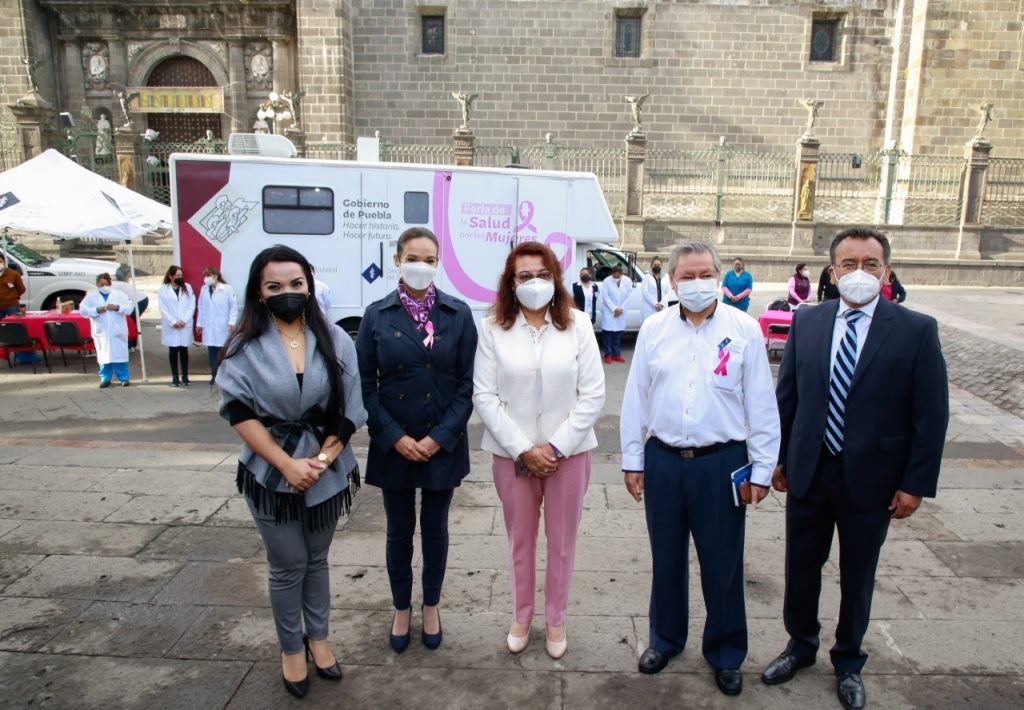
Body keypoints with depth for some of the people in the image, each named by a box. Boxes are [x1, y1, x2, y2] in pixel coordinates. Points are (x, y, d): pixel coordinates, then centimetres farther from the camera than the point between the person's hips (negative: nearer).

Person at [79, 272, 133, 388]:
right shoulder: (90, 296, 9)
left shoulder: (119, 294, 9)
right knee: (104, 356, 2)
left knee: (120, 354, -1)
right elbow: (83, 310, 0)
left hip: (118, 331, 0)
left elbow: (129, 308, 2)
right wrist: (96, 310, -15)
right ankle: (105, 378, 11)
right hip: (101, 331, 0)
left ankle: (124, 377, 5)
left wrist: (117, 307, -14)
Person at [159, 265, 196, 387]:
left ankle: (185, 376, 10)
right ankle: (175, 376, 10)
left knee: (184, 350, 5)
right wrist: (173, 322, -11)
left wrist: (184, 320, -9)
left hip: (185, 325, 1)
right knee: (173, 351, 5)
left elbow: (192, 306, 1)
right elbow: (163, 309, -3)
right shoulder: (163, 289, 1)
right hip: (171, 326, -1)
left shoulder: (187, 287, 6)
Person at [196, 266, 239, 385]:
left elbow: (234, 306, -7)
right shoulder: (204, 289, 7)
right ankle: (214, 375, 15)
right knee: (212, 352, 7)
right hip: (209, 327, 4)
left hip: (223, 327, -4)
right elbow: (201, 307, 11)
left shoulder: (227, 289, -8)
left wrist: (232, 322, -13)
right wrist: (199, 323, 11)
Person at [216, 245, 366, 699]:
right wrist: (287, 464, -17)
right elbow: (239, 411, -12)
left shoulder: (335, 340, -3)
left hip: (326, 471, 2)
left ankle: (318, 638, 36)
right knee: (288, 566, 9)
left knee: (316, 559, 17)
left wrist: (322, 459, -14)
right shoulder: (245, 347, -7)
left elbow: (350, 408, -4)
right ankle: (291, 649, 31)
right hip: (271, 474, -1)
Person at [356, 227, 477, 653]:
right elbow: (366, 384, -2)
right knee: (399, 531, 13)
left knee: (435, 528, 15)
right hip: (394, 445, 0)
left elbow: (467, 384, -4)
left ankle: (431, 607, 36)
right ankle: (401, 609, 35)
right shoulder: (377, 315, -2)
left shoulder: (458, 314, -4)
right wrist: (394, 437, -11)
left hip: (443, 444, 0)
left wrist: (440, 437, -12)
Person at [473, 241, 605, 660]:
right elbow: (484, 396, -6)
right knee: (520, 541, 15)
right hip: (512, 454, 0)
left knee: (562, 542, 12)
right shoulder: (492, 328, -5)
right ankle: (521, 617, 36)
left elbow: (592, 396, -5)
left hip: (568, 453, 0)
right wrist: (523, 449, -11)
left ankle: (556, 621, 33)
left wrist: (555, 446, -11)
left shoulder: (577, 325, -4)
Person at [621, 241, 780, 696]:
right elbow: (635, 399, 4)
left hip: (721, 462, -2)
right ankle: (665, 640, 39)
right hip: (663, 460, 2)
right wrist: (632, 461, 5)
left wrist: (761, 469, -3)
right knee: (666, 558, 17)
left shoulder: (745, 329, -5)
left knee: (723, 564, 10)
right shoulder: (654, 329, 1)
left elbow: (761, 404, -2)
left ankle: (725, 655, 33)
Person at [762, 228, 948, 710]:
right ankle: (801, 645, 41)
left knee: (857, 578, 16)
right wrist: (779, 458, 5)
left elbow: (931, 415, -7)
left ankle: (848, 662, 39)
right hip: (808, 473, 2)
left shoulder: (917, 331, -9)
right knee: (801, 568, 16)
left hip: (871, 480, -2)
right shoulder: (806, 323, -1)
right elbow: (786, 397, 4)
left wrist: (916, 483, -8)